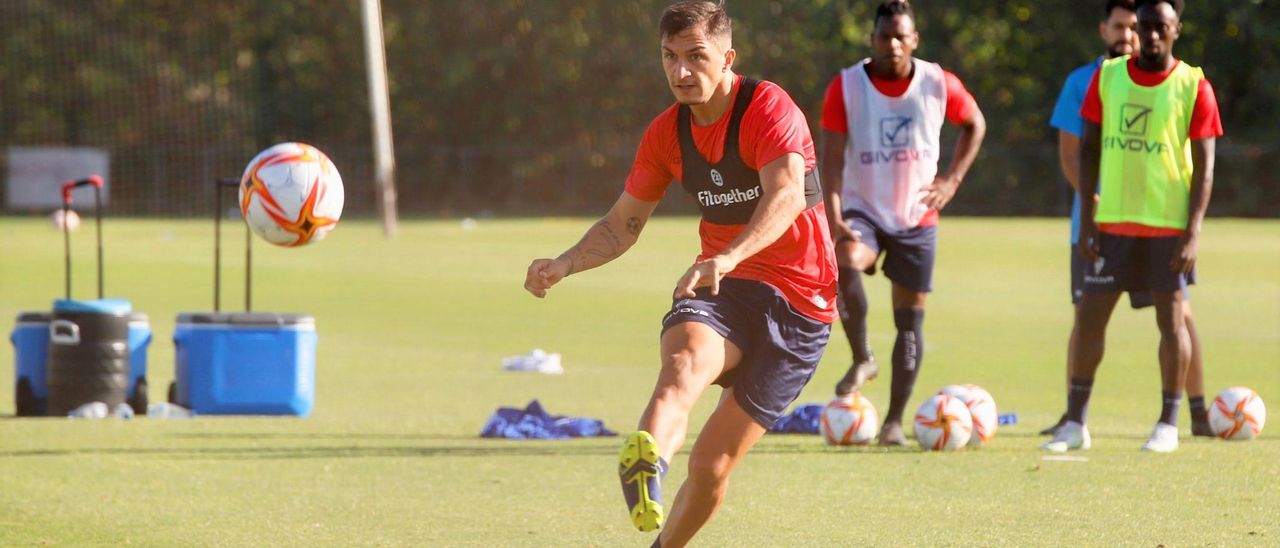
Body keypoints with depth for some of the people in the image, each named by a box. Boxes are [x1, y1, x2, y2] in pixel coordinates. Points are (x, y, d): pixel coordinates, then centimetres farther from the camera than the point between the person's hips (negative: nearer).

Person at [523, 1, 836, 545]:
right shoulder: (667, 133, 6)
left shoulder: (769, 108, -16)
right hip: (720, 291, 4)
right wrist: (564, 264, -4)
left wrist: (729, 257, -51)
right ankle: (645, 463, -66)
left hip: (798, 301, -4)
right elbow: (621, 226, 16)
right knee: (684, 362, -35)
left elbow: (787, 194, -34)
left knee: (711, 464, -6)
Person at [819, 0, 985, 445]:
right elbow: (832, 158, -13)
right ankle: (862, 359, -12)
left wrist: (952, 180, 1)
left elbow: (974, 125, 13)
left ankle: (894, 420, 13)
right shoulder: (846, 87, -10)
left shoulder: (939, 85, -6)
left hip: (917, 219, 2)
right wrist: (834, 219, -25)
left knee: (910, 319, 2)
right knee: (845, 262, -34)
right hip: (863, 210, -2)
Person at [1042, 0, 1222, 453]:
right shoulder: (1107, 77, 4)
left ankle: (1168, 424, 11)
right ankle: (1075, 423, 7)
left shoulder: (1193, 86, -4)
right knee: (1088, 316, 0)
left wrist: (1193, 233, -12)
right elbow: (1088, 149, 7)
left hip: (1169, 226, -3)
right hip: (1113, 223, 3)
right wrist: (1086, 221, 0)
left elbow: (1204, 166, -4)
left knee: (1171, 319, 2)